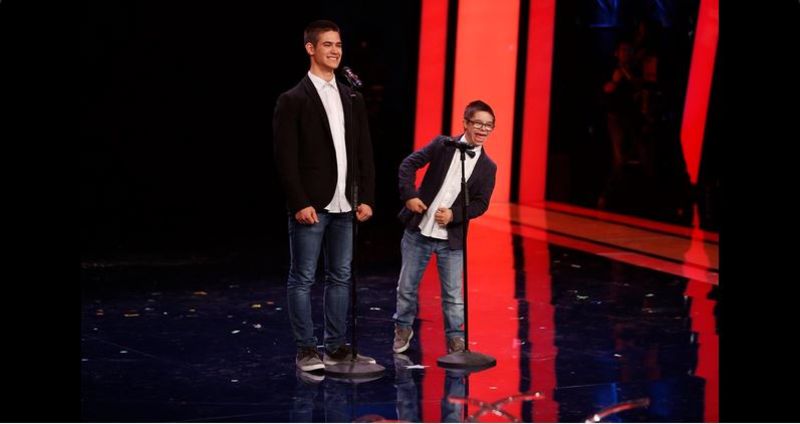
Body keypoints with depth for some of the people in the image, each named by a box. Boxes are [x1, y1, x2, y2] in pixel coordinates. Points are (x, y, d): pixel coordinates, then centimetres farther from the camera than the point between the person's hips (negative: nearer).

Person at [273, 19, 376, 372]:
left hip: (344, 207, 6)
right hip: (310, 207, -6)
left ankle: (336, 347, 18)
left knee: (340, 277, 10)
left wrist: (366, 198, 4)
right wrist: (300, 204, -15)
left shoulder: (352, 99, 12)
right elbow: (285, 158, -9)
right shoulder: (292, 101, -5)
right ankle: (306, 350, 7)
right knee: (302, 279, 1)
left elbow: (365, 154, 12)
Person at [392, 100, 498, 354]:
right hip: (418, 231, 0)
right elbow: (409, 164, -2)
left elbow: (480, 203, -1)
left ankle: (455, 338, 14)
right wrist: (409, 195, -14)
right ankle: (403, 329, 30)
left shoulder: (487, 167, 0)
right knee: (406, 286, 11)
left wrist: (454, 215, -15)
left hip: (452, 238, 0)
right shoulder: (443, 145, -3)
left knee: (454, 295, 1)